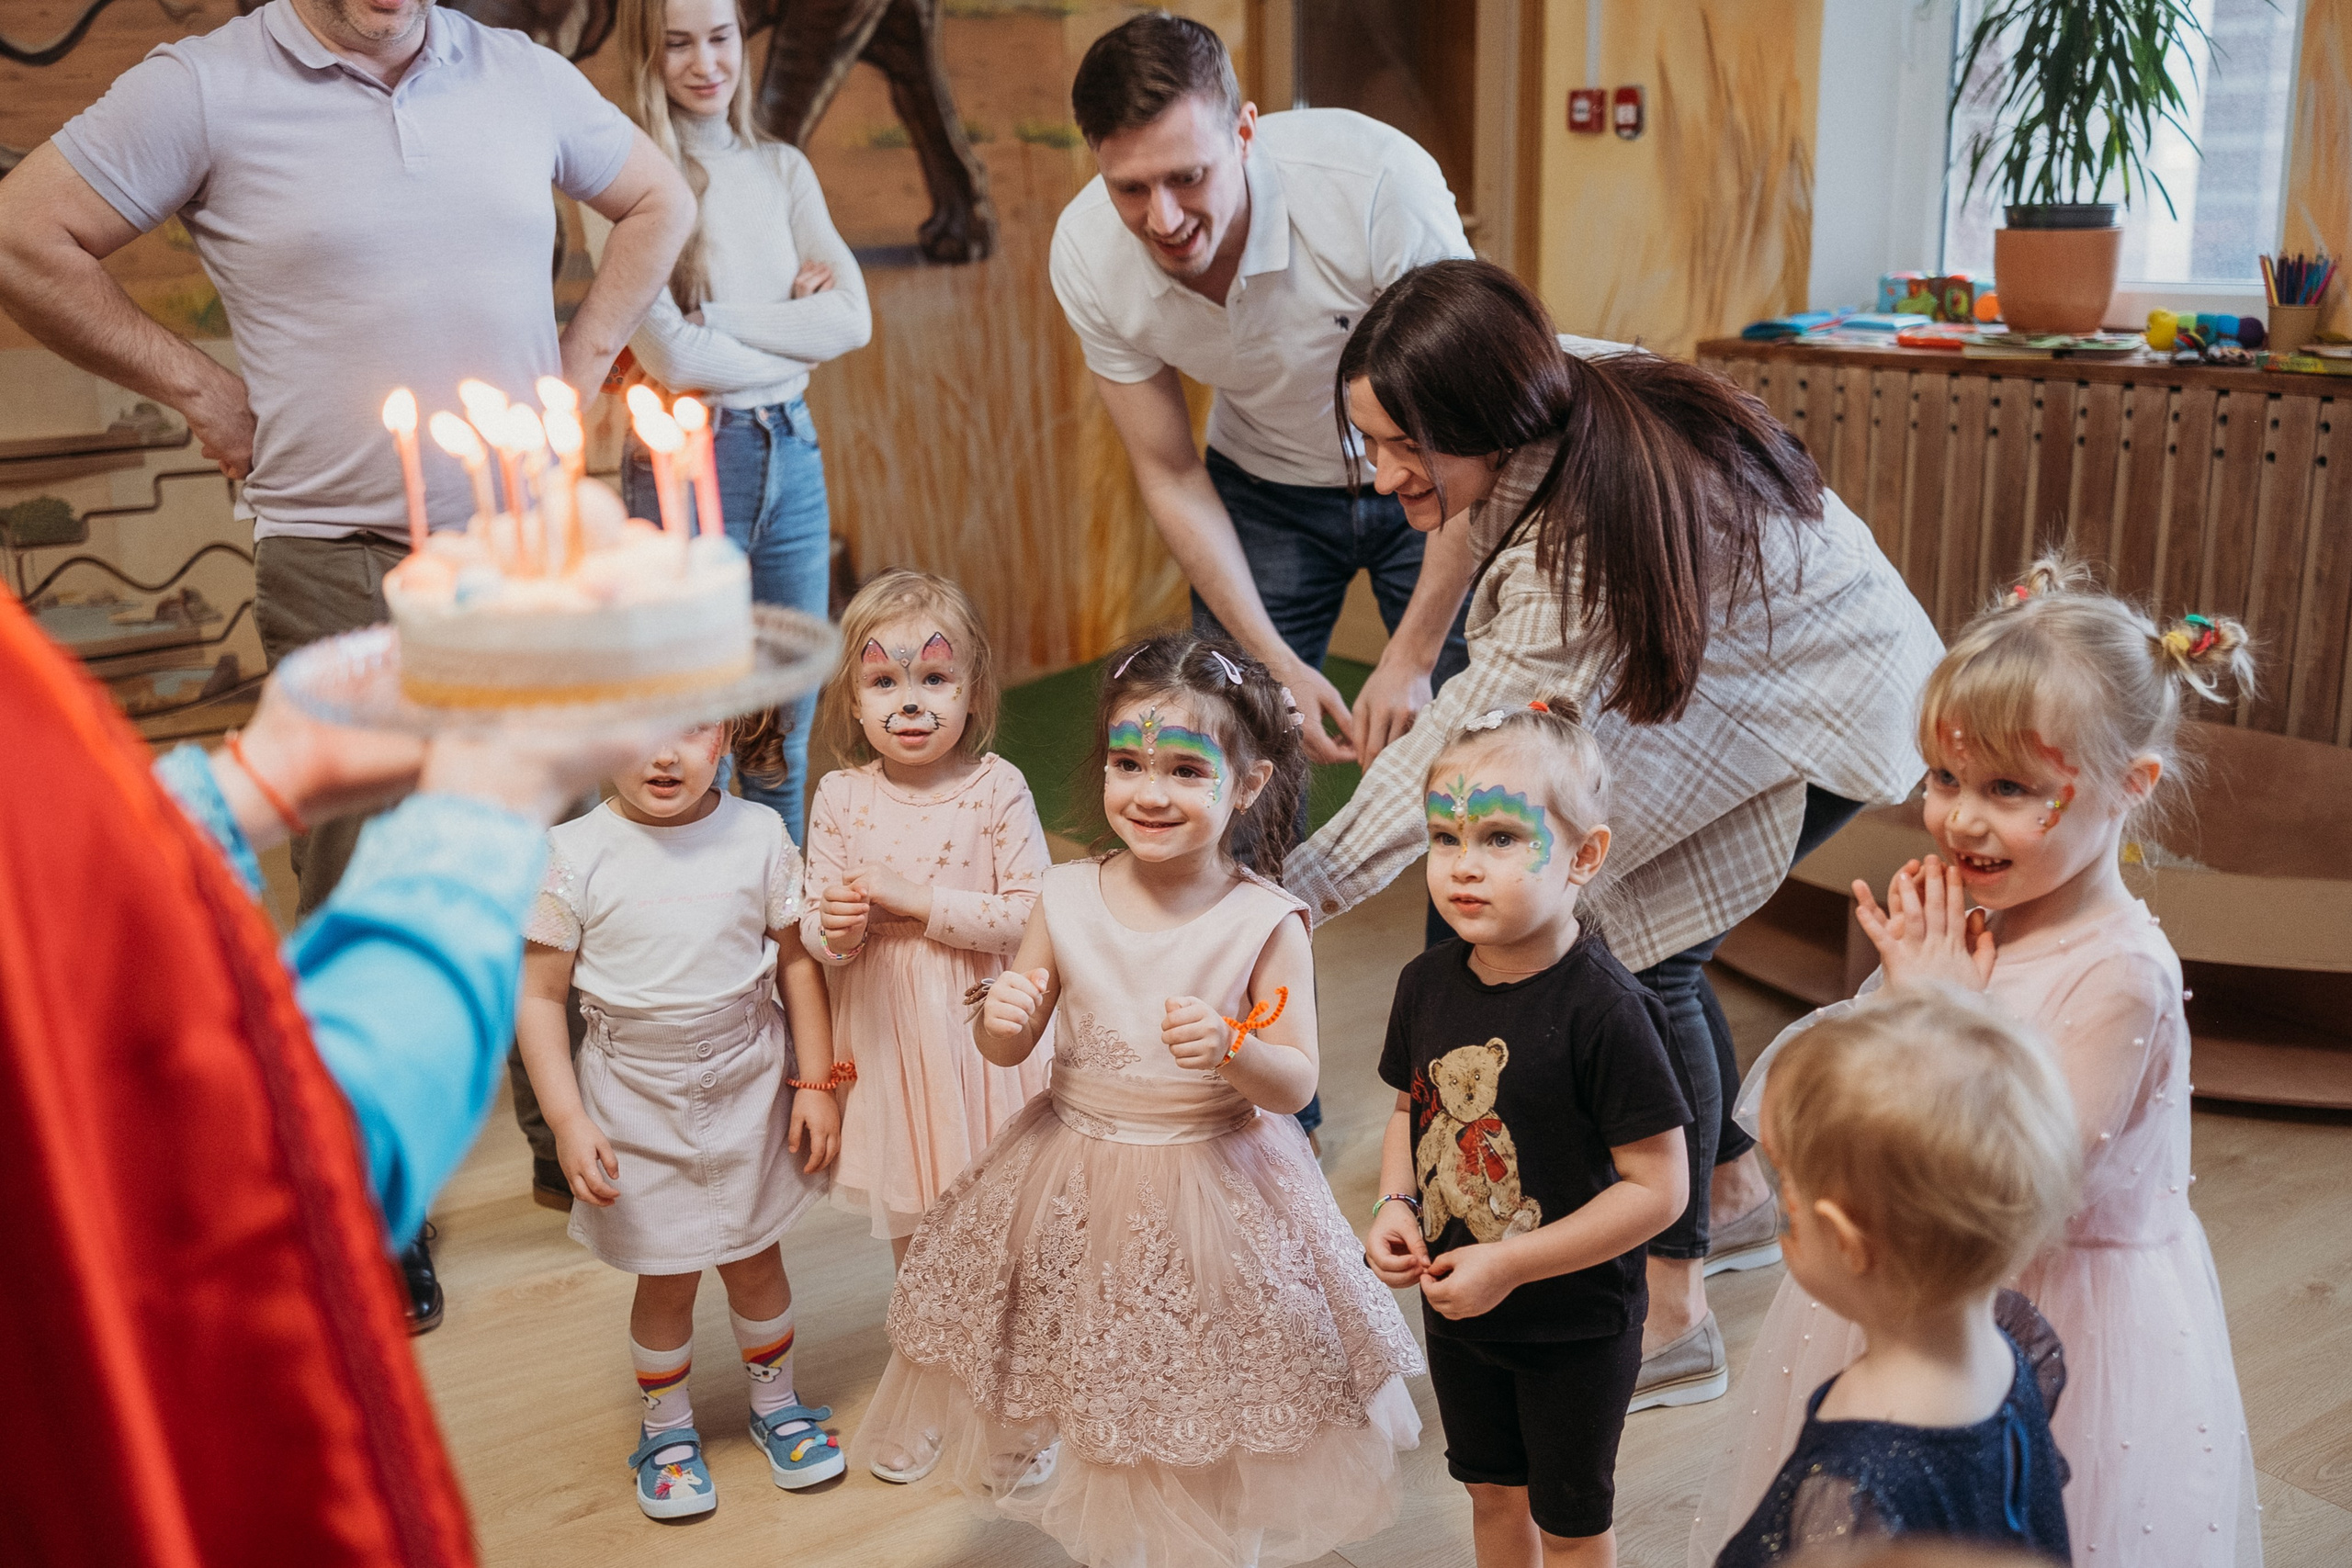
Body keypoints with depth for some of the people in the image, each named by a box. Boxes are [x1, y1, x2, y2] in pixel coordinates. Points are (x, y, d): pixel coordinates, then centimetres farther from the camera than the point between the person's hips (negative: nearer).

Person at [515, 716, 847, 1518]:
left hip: (751, 1087, 2)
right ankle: (667, 1429, 37)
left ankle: (776, 1404, 42)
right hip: (637, 1102, -1)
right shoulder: (572, 855, -15)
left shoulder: (758, 834, -10)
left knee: (755, 1259, 18)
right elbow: (539, 995, -10)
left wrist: (815, 1082, 1)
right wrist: (568, 1122, -15)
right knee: (667, 1278, 12)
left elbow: (797, 961, -1)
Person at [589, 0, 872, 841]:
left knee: (786, 740, 11)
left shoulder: (782, 168, 11)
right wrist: (797, 336, -5)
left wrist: (721, 317, -9)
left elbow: (854, 319, -1)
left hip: (792, 454, 5)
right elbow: (671, 354, -14)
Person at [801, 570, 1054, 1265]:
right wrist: (836, 932, -24)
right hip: (885, 1030, 2)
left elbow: (1031, 913, -18)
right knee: (908, 1219, 19)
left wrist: (914, 899, -22)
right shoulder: (840, 797, -4)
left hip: (979, 1026, -2)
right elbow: (812, 923, -1)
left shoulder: (997, 788, -11)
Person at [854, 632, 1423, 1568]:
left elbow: (1295, 1084, -13)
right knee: (1098, 1390, 19)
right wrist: (1003, 1022, -20)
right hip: (1075, 1182, 3)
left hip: (1214, 1188, -3)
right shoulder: (1068, 900, -6)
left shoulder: (1264, 923, -14)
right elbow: (1007, 1050, 2)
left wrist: (1230, 1048, -32)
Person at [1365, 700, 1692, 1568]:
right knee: (1493, 1493, 26)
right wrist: (1396, 1204, -10)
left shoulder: (1602, 1009, -27)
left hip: (1575, 1324, -5)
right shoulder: (1427, 983, -8)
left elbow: (1660, 1188, -25)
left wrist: (1510, 1264, -24)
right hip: (1454, 1308, 5)